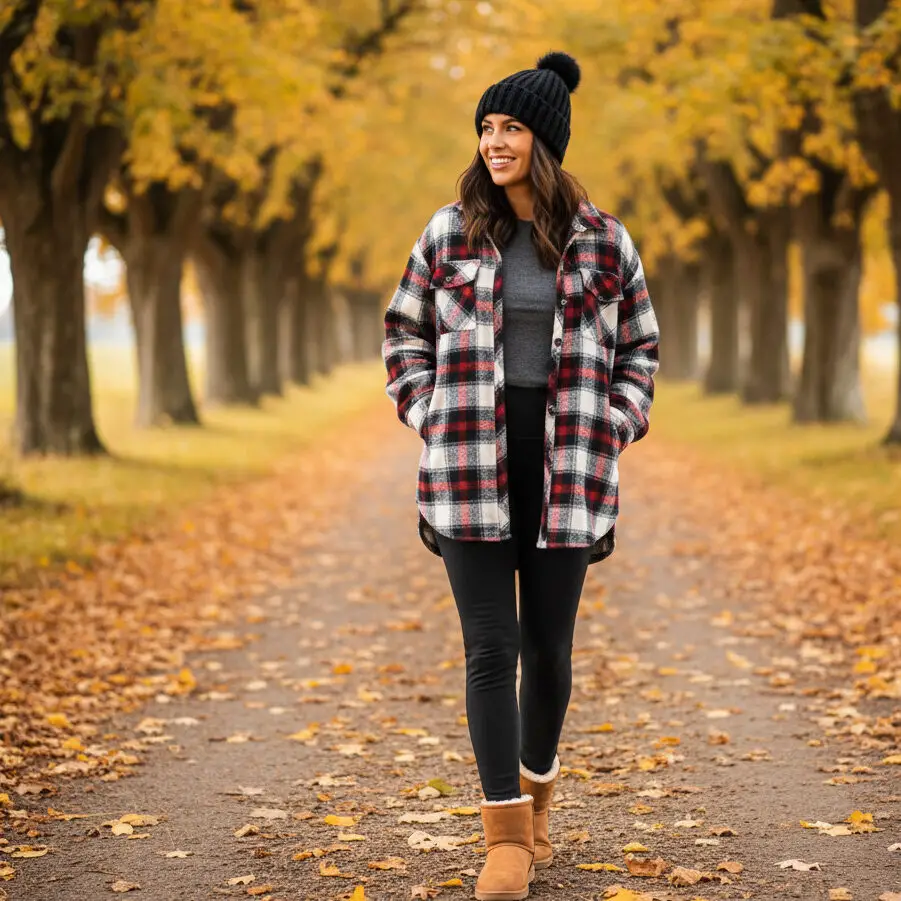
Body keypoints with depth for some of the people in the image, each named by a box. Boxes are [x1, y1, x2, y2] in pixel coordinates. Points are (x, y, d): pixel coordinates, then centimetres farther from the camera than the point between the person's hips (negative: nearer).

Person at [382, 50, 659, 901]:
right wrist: (429, 416, 1)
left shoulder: (603, 243, 3)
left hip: (564, 470, 0)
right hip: (471, 466, 0)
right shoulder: (451, 232, 4)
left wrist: (612, 432, 0)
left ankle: (535, 791, 33)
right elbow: (405, 331, 14)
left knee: (548, 647, 7)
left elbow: (638, 351, 13)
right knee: (489, 646, -6)